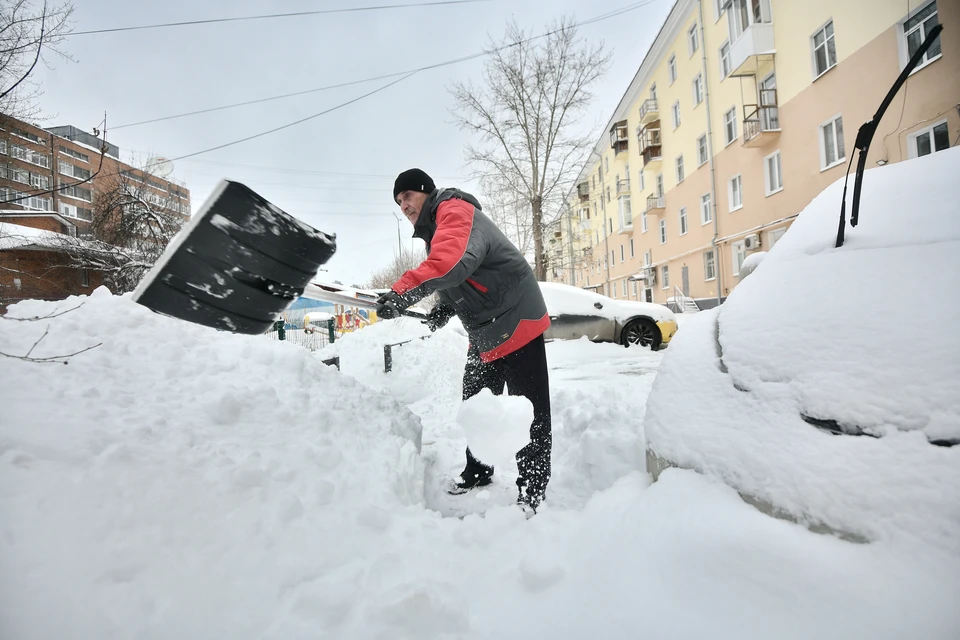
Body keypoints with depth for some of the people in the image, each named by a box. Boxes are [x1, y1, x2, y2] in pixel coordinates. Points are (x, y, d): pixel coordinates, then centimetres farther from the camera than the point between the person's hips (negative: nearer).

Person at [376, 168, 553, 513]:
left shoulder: (454, 209, -13)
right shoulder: (434, 230, 19)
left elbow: (453, 259, -36)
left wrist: (404, 291, -46)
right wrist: (446, 306, 6)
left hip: (516, 321, -11)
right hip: (484, 331, 11)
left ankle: (531, 491, 9)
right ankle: (477, 474, 35)